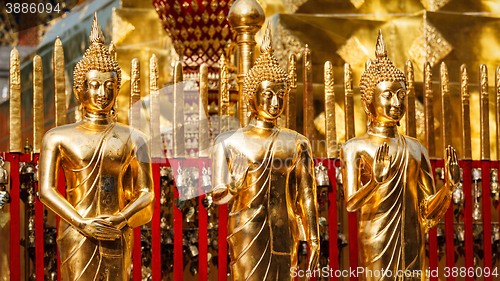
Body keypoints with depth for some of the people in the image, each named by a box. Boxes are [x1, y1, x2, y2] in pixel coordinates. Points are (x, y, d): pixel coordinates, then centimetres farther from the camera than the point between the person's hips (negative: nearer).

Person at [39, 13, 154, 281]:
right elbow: (46, 190, -1)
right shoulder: (58, 137, 5)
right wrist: (82, 224, -13)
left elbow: (145, 193, 6)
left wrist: (121, 219, -12)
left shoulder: (133, 139, 8)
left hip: (118, 235, 2)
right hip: (77, 234, -1)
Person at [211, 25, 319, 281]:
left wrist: (313, 240, 2)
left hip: (283, 233, 3)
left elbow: (306, 196, 7)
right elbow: (219, 196, 0)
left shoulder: (296, 144, 8)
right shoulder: (231, 143, 1)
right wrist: (237, 182, -21)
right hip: (247, 232, -2)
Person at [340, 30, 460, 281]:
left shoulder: (416, 150, 13)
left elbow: (429, 213, 9)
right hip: (376, 241, -5)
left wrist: (449, 186, -9)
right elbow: (350, 203, -15)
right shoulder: (355, 148, -1)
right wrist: (375, 180, -32)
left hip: (413, 247, 5)